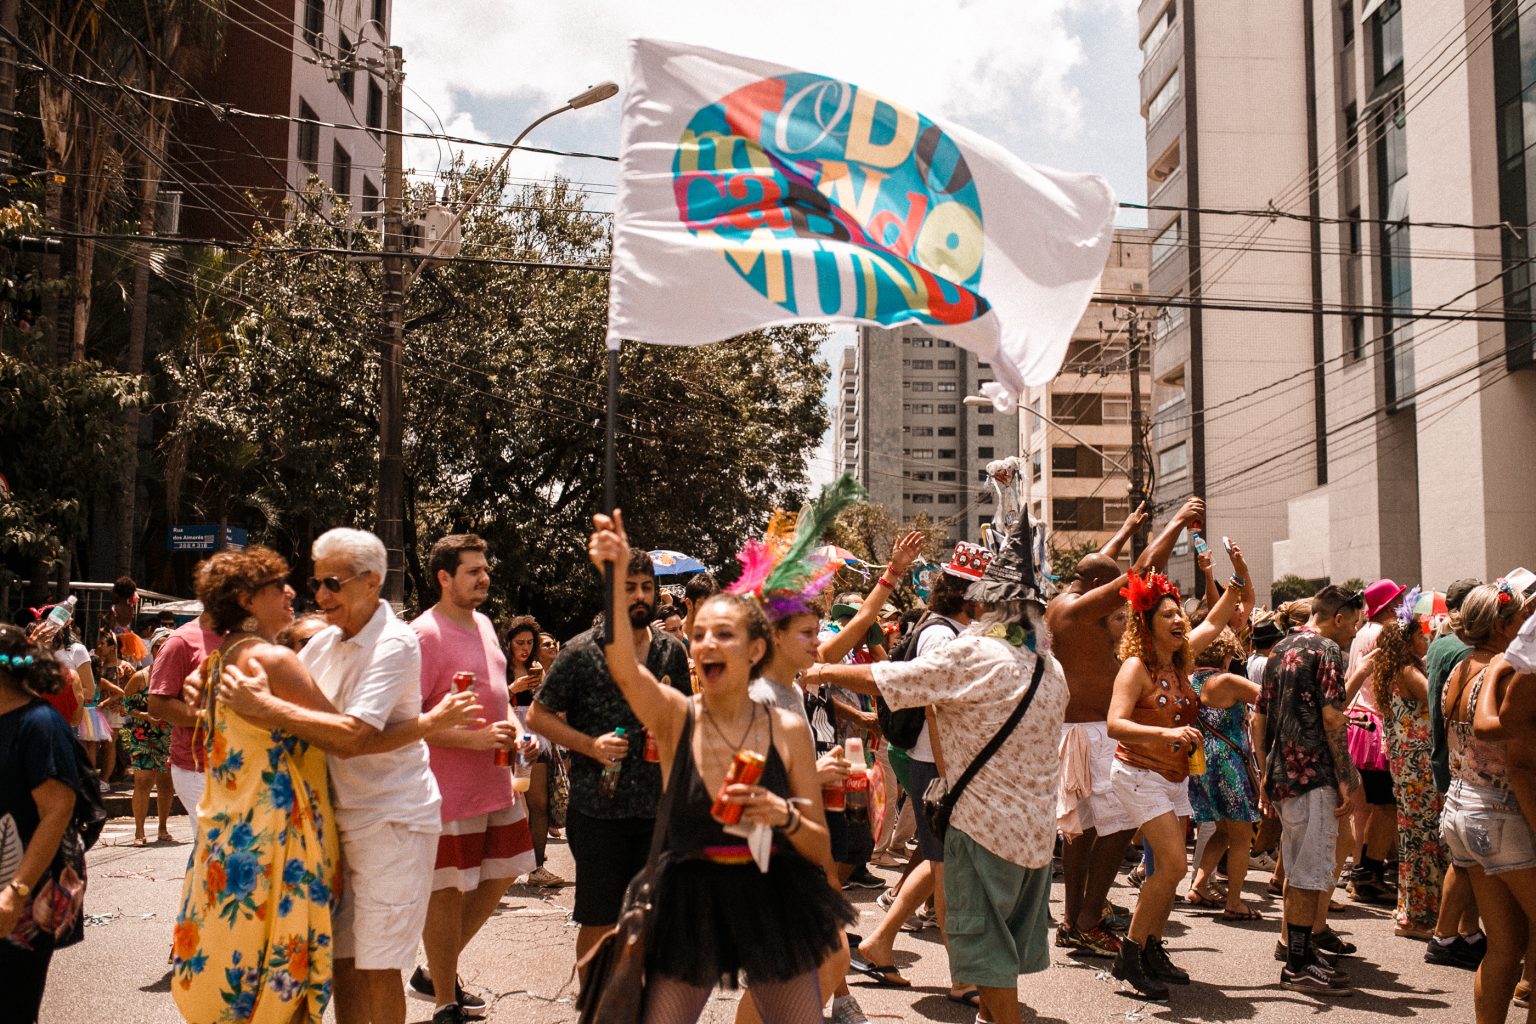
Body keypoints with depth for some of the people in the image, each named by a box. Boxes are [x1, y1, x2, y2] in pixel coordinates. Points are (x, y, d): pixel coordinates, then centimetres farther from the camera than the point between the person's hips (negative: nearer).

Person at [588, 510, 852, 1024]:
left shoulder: (788, 728, -5)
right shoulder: (675, 717, -7)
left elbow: (822, 850, -1)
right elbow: (624, 668, -31)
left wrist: (786, 818, -21)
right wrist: (615, 580, -44)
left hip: (774, 904, 1)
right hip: (689, 905, -1)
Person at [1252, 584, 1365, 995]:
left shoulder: (1280, 650, 17)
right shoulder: (1327, 649, -9)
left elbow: (1259, 718, 17)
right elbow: (1332, 718, -17)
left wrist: (1265, 776, 20)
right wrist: (1345, 779, -14)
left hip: (1280, 774, 9)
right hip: (1313, 776, -9)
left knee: (1297, 867, 20)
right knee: (1312, 871, -4)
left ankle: (1293, 940, 31)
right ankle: (1299, 964, -1)